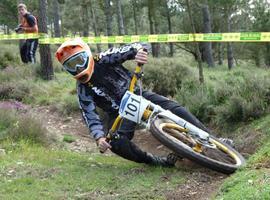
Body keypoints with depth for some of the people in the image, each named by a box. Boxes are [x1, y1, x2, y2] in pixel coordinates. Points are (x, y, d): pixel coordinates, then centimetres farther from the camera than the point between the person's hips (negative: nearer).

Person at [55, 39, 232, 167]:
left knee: (173, 107, -19)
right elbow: (90, 116, -15)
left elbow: (135, 47, -16)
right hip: (120, 112, 0)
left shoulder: (105, 59, -12)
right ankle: (159, 162, -14)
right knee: (117, 143, -27)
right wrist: (99, 137, -33)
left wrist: (138, 52, -42)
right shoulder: (83, 89, -9)